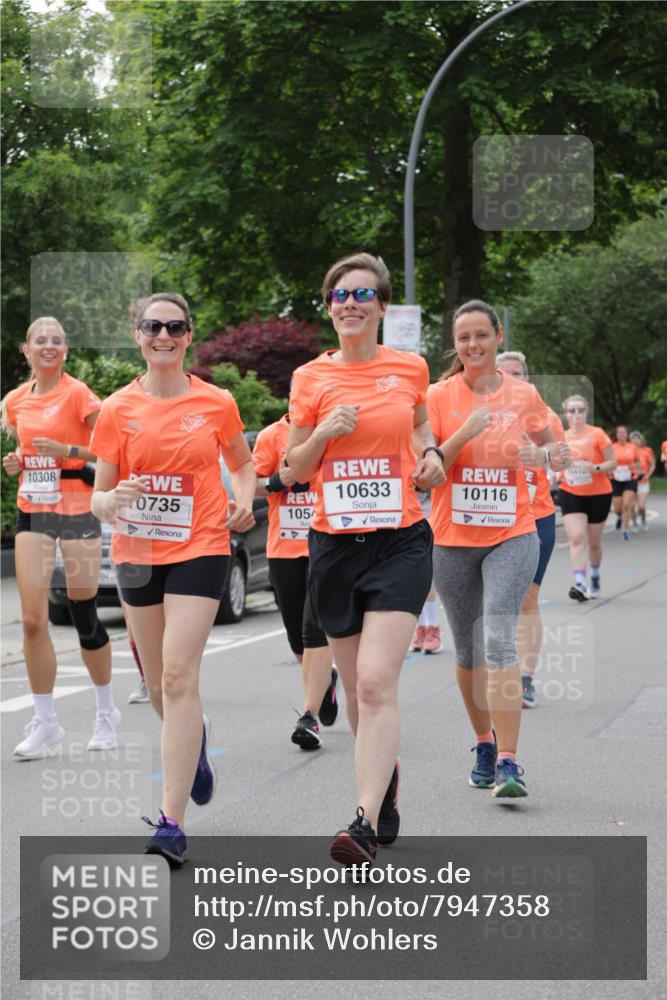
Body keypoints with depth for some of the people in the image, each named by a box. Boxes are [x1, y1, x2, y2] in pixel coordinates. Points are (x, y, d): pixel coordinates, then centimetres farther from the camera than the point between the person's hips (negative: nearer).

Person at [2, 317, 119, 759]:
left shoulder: (78, 394, -7)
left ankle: (107, 711, 22)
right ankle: (45, 722, 7)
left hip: (76, 510, -4)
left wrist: (68, 451, -21)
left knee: (84, 618, 2)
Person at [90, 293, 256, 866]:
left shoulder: (217, 403, 0)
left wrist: (245, 500, -2)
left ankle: (172, 823, -15)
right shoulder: (119, 409, 1)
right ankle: (194, 742, 50)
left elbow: (243, 462, 18)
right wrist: (112, 501, -21)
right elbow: (99, 495, 2)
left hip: (199, 548, -3)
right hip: (138, 553, 3)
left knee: (178, 675, -15)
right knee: (157, 680, 13)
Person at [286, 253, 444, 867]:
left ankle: (366, 826, -20)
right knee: (356, 686, 10)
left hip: (401, 542, -2)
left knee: (377, 681, -17)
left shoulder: (410, 369, 3)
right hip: (335, 544, 3)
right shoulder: (311, 378, 4)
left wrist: (431, 455, 3)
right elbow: (296, 470, 8)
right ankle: (387, 791, 33)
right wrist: (323, 433, -11)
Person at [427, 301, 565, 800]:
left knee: (499, 640, -17)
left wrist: (541, 456, -9)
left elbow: (553, 452, 14)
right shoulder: (439, 396, -1)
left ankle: (508, 762, -18)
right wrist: (465, 433, -20)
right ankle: (485, 745, 31)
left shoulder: (524, 395, 1)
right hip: (453, 539, 2)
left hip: (512, 534, -1)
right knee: (468, 650, 12)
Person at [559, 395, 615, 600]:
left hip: (598, 494, -1)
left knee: (594, 542, 11)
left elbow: (612, 462, -7)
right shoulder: (562, 437, 3)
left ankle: (595, 579, 35)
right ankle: (579, 583, -24)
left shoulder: (597, 434, -8)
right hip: (570, 495, 1)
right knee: (577, 538, -16)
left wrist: (595, 468, -24)